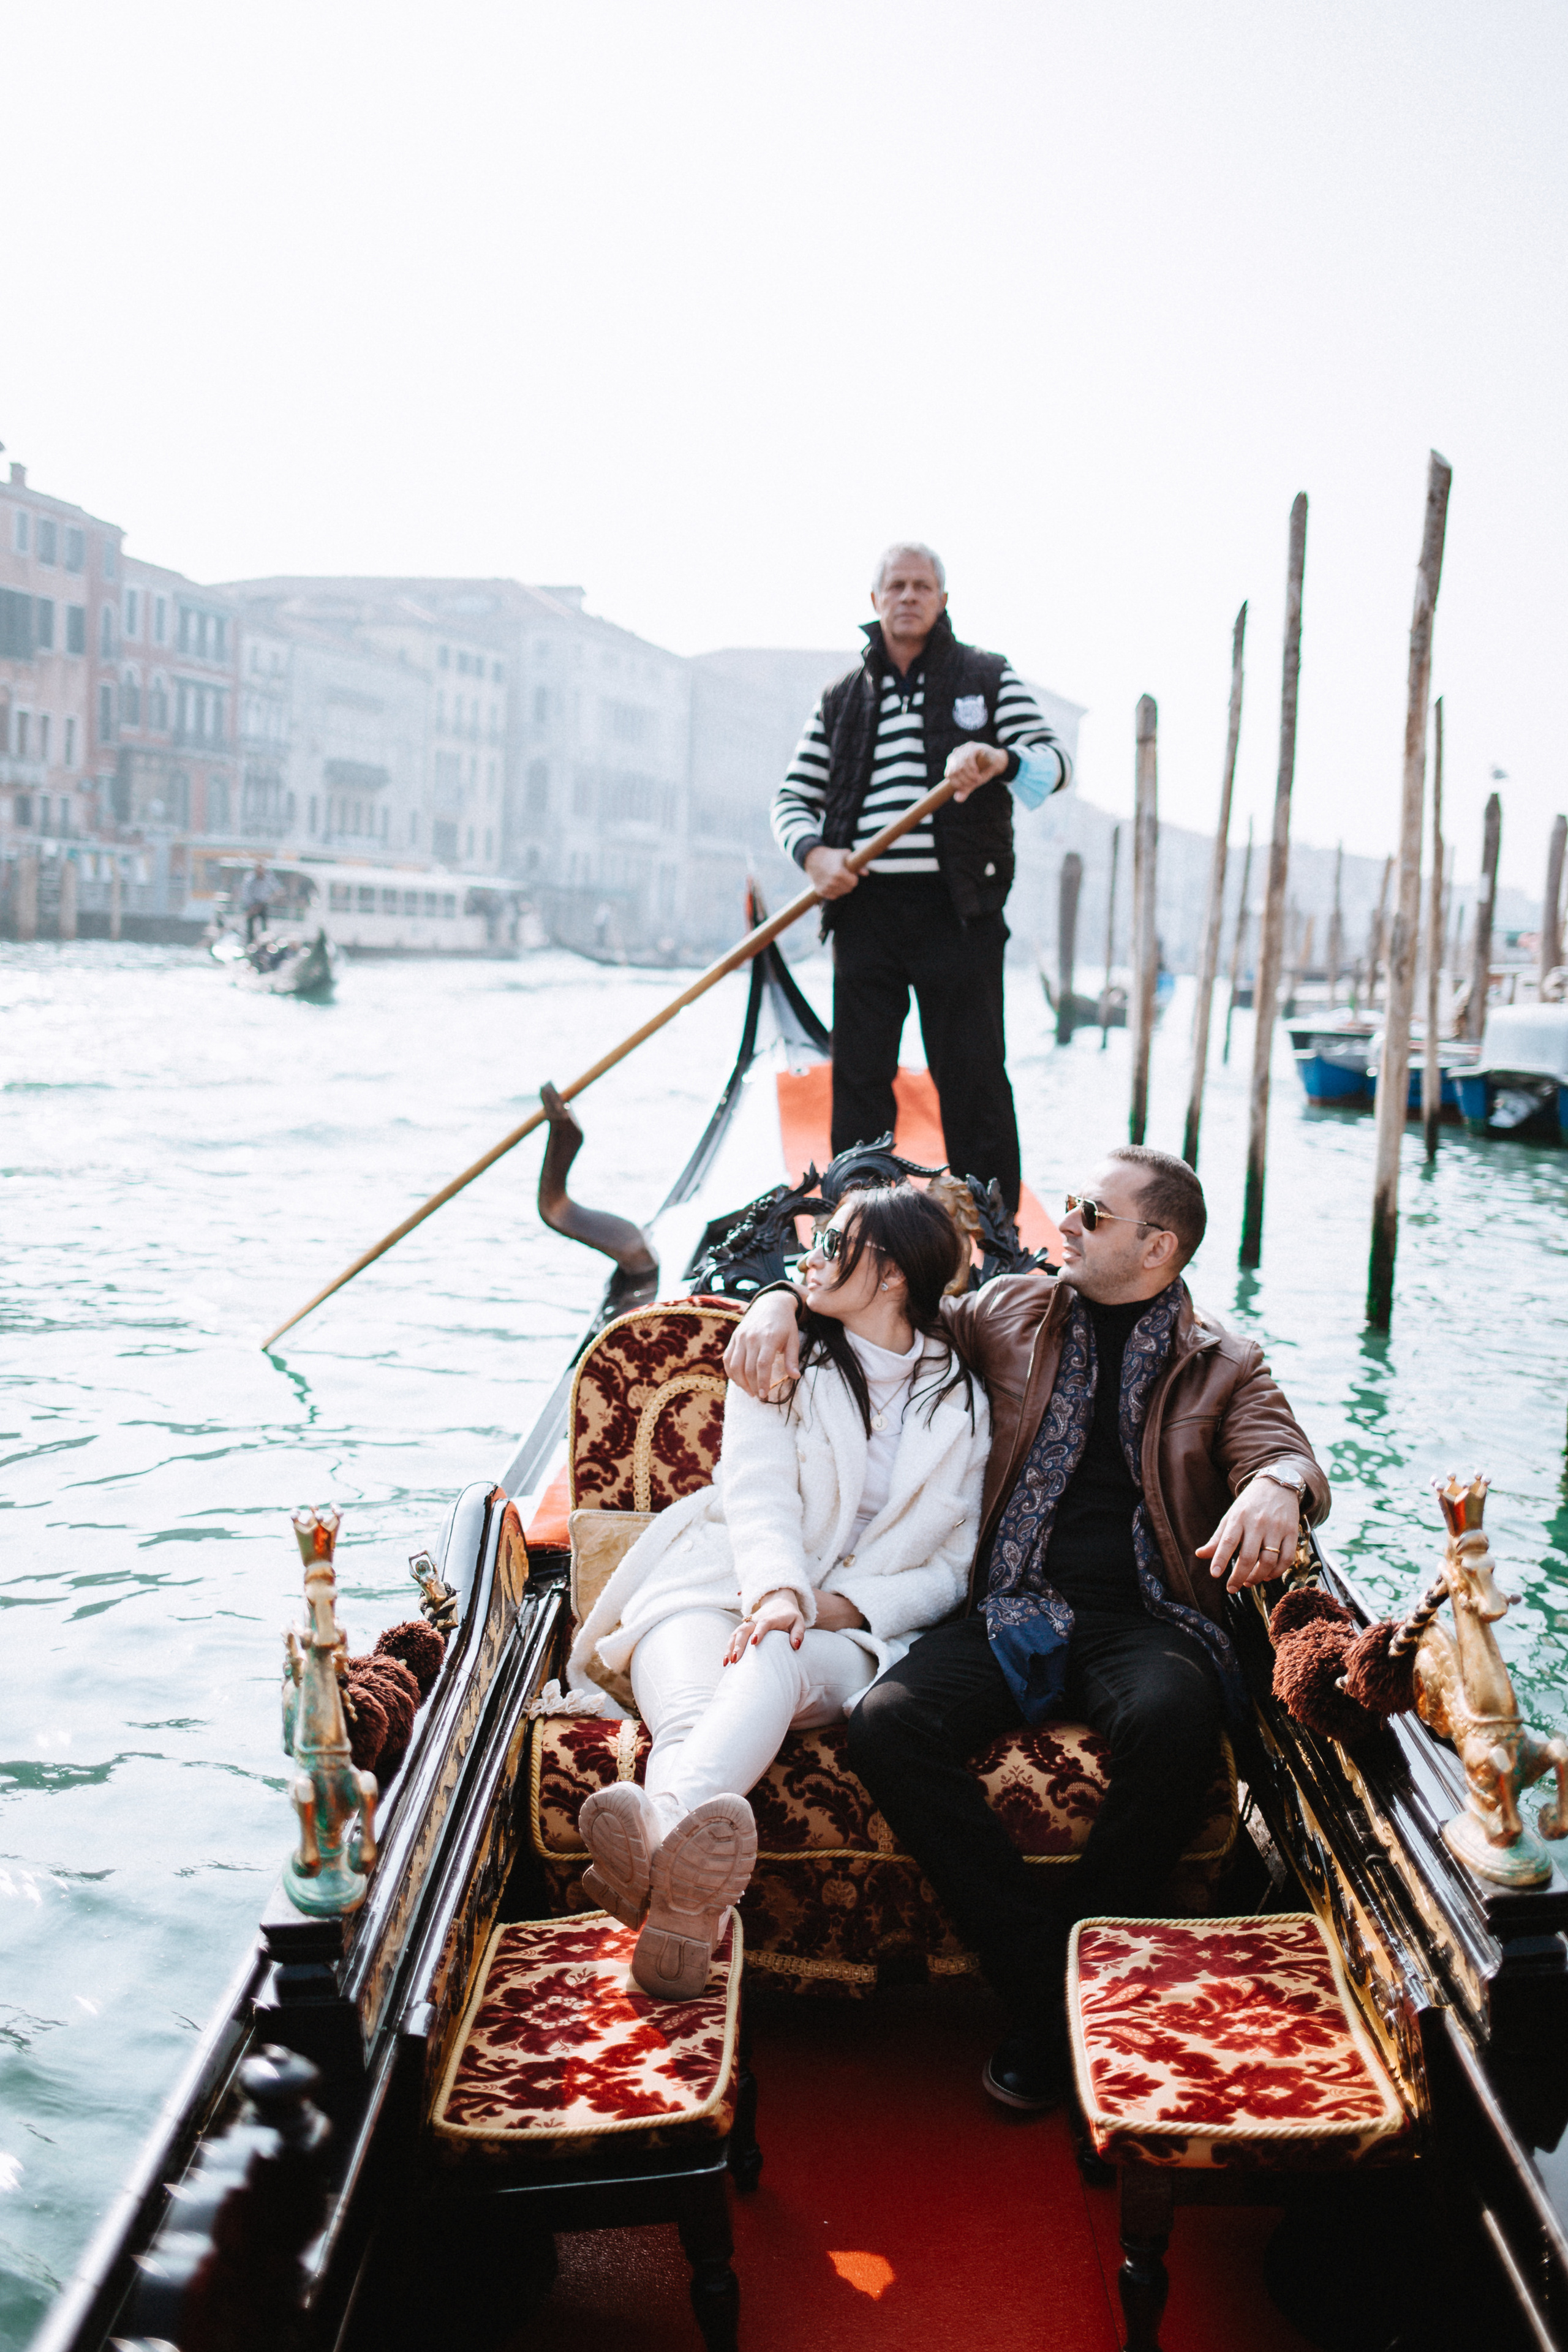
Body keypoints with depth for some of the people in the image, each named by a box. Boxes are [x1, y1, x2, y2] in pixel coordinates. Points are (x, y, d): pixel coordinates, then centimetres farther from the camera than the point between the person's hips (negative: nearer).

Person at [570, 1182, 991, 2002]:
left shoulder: (960, 1405, 14)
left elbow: (953, 1567, 10)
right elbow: (758, 1496, -3)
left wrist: (844, 1606, -9)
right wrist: (777, 1591, -25)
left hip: (849, 1629, -1)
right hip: (721, 1590, 1)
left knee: (774, 1663, -39)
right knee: (691, 1711, -36)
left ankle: (662, 1827, -69)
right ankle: (690, 1883, -67)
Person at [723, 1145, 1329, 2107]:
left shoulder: (1222, 1362, 12)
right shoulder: (1010, 1313, 17)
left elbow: (1289, 1452, -2)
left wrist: (1275, 1486, -27)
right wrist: (782, 1301, 5)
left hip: (1147, 1620, -2)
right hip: (1016, 1610, 2)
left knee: (1173, 1717, -37)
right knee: (889, 1722, -27)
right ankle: (1045, 1983, -19)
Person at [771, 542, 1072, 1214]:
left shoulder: (987, 678, 10)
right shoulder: (841, 698, 17)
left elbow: (1053, 761, -1)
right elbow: (792, 798, 16)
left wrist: (1000, 760, -25)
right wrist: (813, 852, -6)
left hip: (957, 908, -3)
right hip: (864, 905, 3)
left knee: (973, 1077, -2)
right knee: (859, 1077, 3)